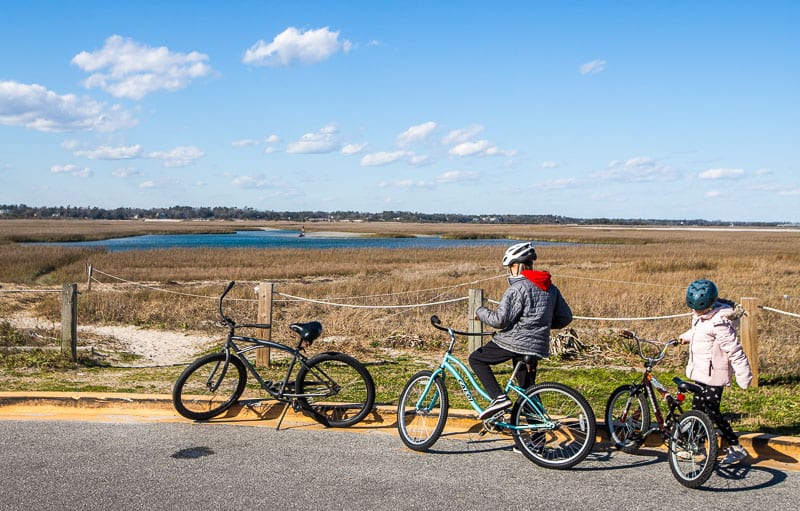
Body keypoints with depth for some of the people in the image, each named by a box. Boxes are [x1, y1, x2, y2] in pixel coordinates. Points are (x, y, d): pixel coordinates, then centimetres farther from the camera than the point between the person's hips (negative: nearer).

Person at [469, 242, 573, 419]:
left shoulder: (518, 288, -14)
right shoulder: (550, 288, 10)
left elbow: (500, 320, -18)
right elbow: (565, 317, 13)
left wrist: (480, 311, -1)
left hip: (514, 342, -7)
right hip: (537, 346, 8)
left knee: (476, 359, 9)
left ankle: (498, 398, -6)